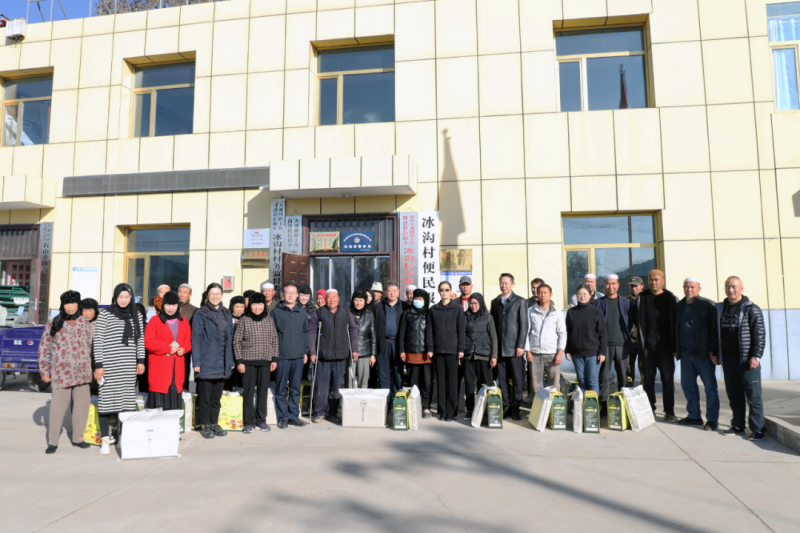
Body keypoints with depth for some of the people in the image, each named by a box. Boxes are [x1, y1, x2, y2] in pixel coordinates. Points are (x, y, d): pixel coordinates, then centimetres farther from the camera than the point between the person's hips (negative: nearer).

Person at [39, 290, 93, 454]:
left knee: (82, 405, 7)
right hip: (61, 372, -3)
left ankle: (77, 438, 20)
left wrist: (91, 369, 13)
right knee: (58, 406, -2)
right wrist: (44, 370, 2)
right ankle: (52, 442, 11)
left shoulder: (85, 323, 9)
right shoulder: (53, 324, 2)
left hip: (82, 373, 3)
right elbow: (44, 348, 4)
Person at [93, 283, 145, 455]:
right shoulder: (105, 314, 0)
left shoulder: (136, 315, 10)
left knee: (128, 400, 3)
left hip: (129, 366, 3)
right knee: (106, 400, -2)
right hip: (109, 364, -3)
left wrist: (141, 361, 7)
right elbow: (97, 340, -2)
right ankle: (105, 440, 5)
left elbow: (141, 339, 13)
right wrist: (98, 365, -6)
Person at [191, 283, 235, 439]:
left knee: (217, 396, 12)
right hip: (206, 362, -4)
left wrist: (231, 361, 10)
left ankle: (214, 423, 22)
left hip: (222, 363, 5)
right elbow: (195, 339, -5)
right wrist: (196, 362, -11)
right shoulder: (200, 314, -3)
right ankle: (206, 426, 12)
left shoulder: (227, 315, 12)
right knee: (205, 396, 1)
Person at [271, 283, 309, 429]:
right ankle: (282, 417, 14)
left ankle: (294, 415, 20)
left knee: (296, 388, 10)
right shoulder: (276, 311, 0)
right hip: (281, 356, -3)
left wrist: (306, 351, 9)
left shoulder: (302, 312, 10)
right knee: (281, 389, 4)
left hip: (298, 356, 3)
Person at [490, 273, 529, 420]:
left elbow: (524, 325, -3)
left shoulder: (520, 301, 1)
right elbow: (492, 324, 14)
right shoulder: (495, 302, 13)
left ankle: (515, 408, 12)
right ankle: (505, 407, 13)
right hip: (499, 347, 3)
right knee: (502, 379, 5)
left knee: (517, 379, 2)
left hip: (514, 347, -3)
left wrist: (521, 345, -10)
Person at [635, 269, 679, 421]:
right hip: (648, 346, 1)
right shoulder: (642, 298, 6)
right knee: (648, 378, 6)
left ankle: (669, 410, 13)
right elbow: (639, 321, 2)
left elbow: (675, 321, 3)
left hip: (665, 346, -1)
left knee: (668, 378, 3)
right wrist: (642, 342, -5)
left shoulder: (671, 298, 4)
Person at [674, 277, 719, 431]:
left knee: (710, 387, 2)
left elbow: (714, 329, -8)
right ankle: (694, 416, 24)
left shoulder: (708, 305, -4)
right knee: (687, 385, 11)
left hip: (704, 353, -6)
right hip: (686, 353, 6)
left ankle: (712, 420, 11)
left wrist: (713, 351, -13)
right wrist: (676, 349, 12)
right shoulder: (679, 306, 12)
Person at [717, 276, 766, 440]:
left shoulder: (751, 309, -3)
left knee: (753, 395, -1)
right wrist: (715, 354, 12)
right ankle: (738, 425, 19)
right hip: (728, 358, 5)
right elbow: (716, 333, 17)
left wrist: (756, 356, -13)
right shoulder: (720, 309, 12)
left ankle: (758, 428, 8)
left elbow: (760, 334, -7)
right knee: (734, 395, 10)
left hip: (747, 359, -5)